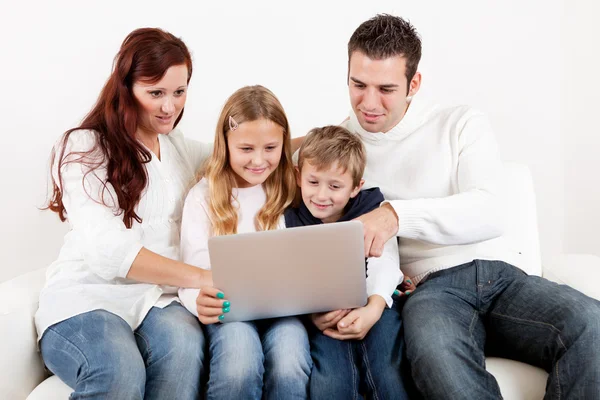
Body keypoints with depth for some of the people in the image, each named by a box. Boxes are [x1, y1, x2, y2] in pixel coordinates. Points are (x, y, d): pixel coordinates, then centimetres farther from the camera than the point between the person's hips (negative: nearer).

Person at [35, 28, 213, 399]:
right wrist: (203, 278, -23)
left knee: (185, 347, -33)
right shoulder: (82, 148, -2)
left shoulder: (182, 149, 18)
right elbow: (108, 251, -15)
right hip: (86, 299, -4)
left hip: (159, 299, 4)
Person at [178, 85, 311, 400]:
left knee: (289, 370, -30)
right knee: (240, 368, -33)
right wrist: (200, 301, -27)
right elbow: (193, 269, -4)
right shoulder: (203, 196, 4)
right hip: (227, 307, -1)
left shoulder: (292, 191, 9)